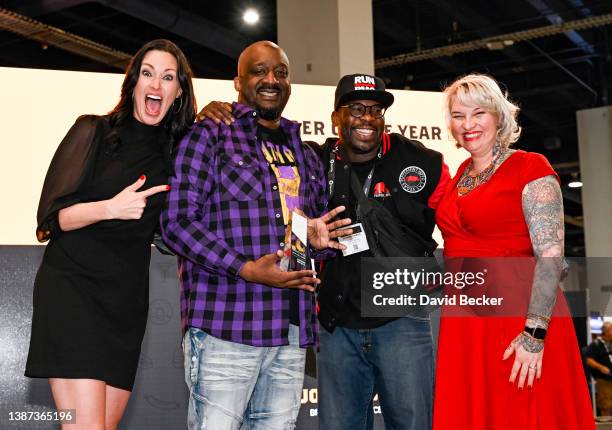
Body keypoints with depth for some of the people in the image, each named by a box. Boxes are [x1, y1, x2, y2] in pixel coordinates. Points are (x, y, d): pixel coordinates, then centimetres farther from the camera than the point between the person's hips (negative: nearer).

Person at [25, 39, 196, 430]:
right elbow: (53, 216, -4)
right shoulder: (94, 131, 0)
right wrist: (111, 208, -21)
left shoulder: (176, 151, 11)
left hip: (128, 297, 5)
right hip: (73, 286, -4)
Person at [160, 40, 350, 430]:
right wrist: (247, 270, -16)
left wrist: (317, 239, 4)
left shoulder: (305, 156, 21)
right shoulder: (210, 136, 3)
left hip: (292, 332, 6)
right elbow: (177, 222, -6)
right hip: (227, 327, -5)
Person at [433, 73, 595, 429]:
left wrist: (534, 334, -21)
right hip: (464, 325, 6)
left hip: (517, 320, -6)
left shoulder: (530, 168, -7)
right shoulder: (461, 174, 13)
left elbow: (551, 255, -15)